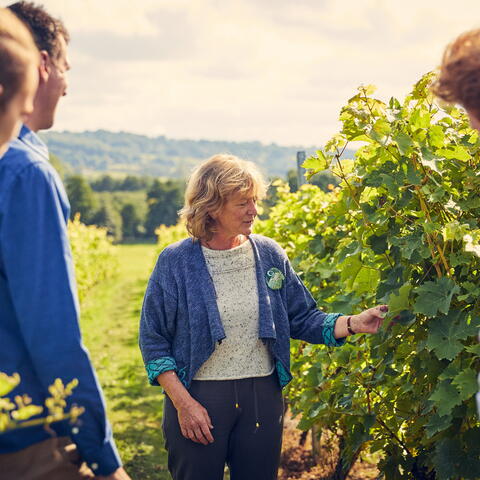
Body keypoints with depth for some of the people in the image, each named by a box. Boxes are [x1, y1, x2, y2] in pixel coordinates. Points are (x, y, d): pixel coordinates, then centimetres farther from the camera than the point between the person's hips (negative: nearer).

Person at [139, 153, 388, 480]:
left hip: (263, 395, 3)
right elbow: (153, 342, -5)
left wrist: (352, 323, -10)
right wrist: (183, 403, -12)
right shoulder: (175, 262, -7)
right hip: (198, 396, -3)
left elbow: (303, 319, 6)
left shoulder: (269, 255, 2)